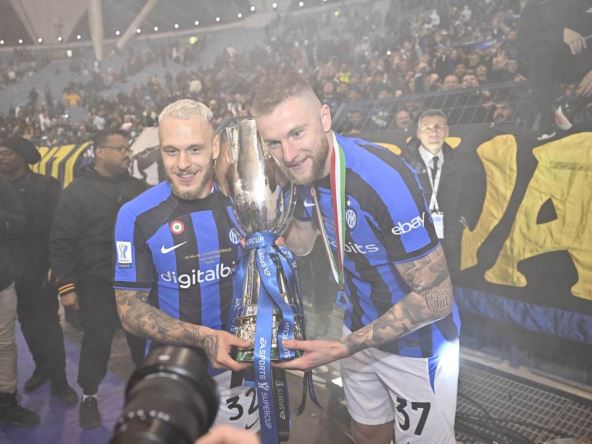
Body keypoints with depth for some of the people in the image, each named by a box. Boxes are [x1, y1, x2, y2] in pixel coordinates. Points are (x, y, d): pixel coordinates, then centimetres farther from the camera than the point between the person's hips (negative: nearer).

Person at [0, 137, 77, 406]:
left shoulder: (45, 186, -7)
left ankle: (59, 381, 17)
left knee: (48, 327, 4)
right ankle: (41, 368, 35)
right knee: (28, 326, 16)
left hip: (38, 272, -4)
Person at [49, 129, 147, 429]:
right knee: (97, 341, 7)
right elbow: (61, 241, -6)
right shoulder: (78, 190, -4)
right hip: (96, 284, -2)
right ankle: (88, 396, 29)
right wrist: (66, 285, -10)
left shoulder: (137, 188, 4)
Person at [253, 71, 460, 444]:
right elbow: (302, 240, 6)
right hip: (361, 329, 6)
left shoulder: (384, 179, -33)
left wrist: (343, 349, -28)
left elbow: (436, 298, -27)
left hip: (417, 342, -6)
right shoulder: (305, 166, -10)